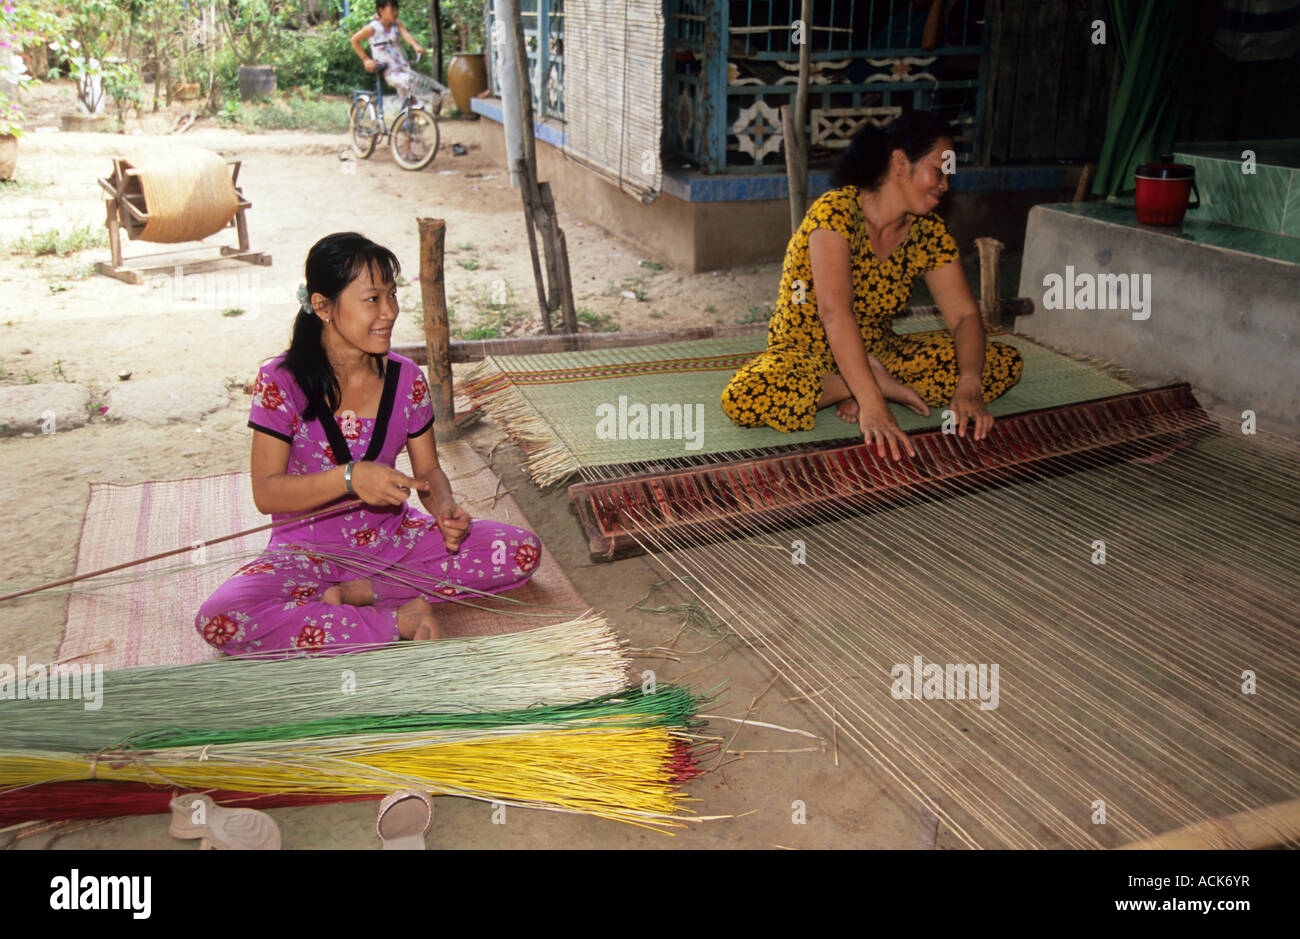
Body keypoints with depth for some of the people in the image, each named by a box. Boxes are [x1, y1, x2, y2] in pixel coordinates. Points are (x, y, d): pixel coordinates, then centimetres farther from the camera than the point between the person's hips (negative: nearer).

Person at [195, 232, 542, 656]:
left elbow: (428, 470, 4)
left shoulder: (406, 378, -4)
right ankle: (398, 622, -23)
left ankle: (360, 592, -13)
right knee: (219, 620, -32)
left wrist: (446, 508, -20)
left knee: (523, 550, -14)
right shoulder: (280, 382, -13)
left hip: (394, 539, 3)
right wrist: (349, 477, -32)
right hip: (309, 553, -3)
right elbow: (265, 492, -15)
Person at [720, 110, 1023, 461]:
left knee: (1007, 363, -7)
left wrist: (968, 389, -25)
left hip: (878, 351, 5)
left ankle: (873, 385, -13)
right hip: (803, 351, -5)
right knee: (743, 399, -39)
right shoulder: (836, 211, -22)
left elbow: (965, 316, -5)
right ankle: (878, 386, -18)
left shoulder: (928, 232, -2)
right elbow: (834, 313, -33)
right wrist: (873, 404, -42)